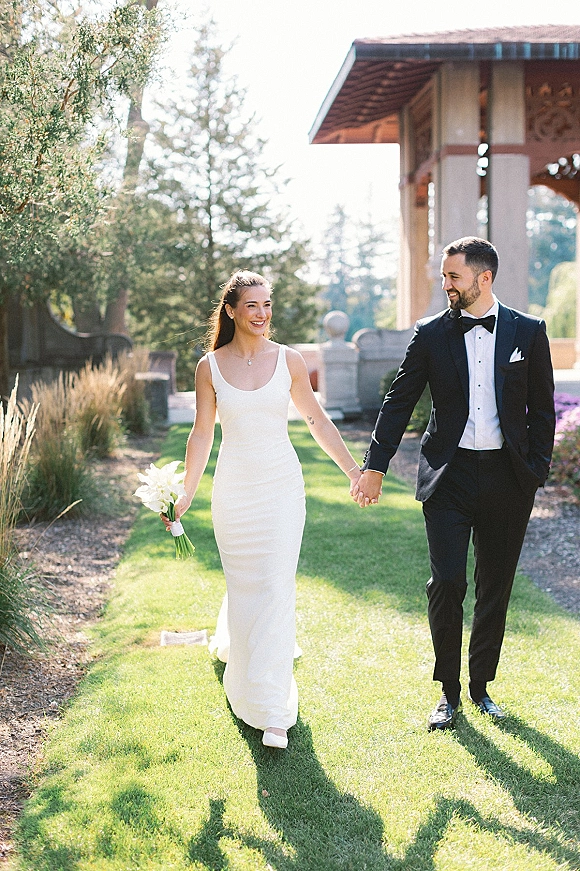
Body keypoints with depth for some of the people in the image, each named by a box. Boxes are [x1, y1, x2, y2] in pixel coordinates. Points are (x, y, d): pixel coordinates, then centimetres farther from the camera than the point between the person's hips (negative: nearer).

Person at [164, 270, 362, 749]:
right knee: (243, 585, 11)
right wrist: (186, 495, 3)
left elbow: (318, 421, 7)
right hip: (233, 488, 1)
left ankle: (273, 709, -2)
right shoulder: (210, 367, 0)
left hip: (282, 485, -1)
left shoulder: (289, 360, 0)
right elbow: (202, 434, 4)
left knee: (276, 587, -7)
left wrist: (354, 470, 7)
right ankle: (233, 643, 46)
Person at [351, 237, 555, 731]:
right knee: (447, 583, -7)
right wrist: (376, 466, 0)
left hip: (507, 477, 1)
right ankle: (449, 692, 10)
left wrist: (537, 470, 0)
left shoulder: (528, 333, 2)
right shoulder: (431, 334, 1)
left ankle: (481, 685, 26)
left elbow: (542, 409, 6)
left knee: (495, 588, 9)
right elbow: (399, 402, 4)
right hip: (449, 476, -1)